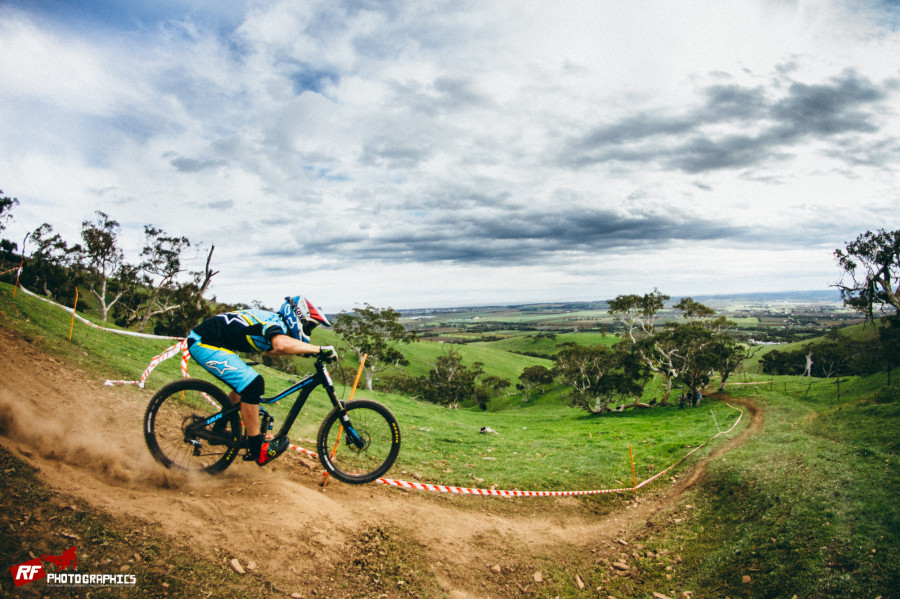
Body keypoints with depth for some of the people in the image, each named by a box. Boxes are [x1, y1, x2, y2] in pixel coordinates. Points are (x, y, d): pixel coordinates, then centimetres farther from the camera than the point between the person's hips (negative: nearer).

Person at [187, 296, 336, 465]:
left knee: (246, 385, 18)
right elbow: (281, 343, -42)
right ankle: (257, 449, -10)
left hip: (205, 342, 11)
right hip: (203, 343, -11)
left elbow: (270, 349, 34)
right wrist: (319, 349, -32)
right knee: (252, 384, -17)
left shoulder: (272, 321, 13)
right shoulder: (275, 322, -17)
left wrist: (304, 352, 25)